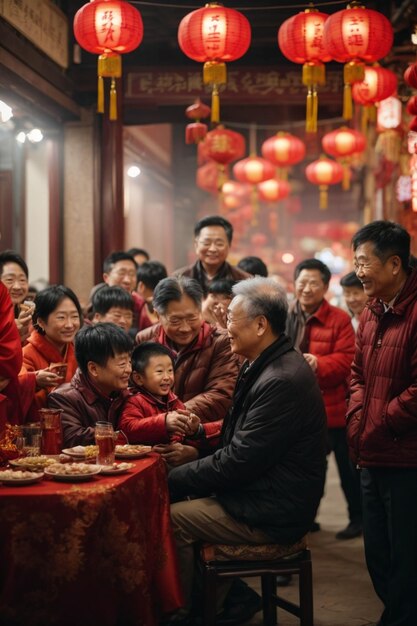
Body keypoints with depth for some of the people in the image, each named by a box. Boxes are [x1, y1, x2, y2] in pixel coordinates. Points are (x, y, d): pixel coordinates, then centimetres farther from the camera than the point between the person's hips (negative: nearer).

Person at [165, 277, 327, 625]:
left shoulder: (282, 381, -24)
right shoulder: (267, 366, 9)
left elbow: (240, 461, -23)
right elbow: (241, 440, 17)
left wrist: (172, 479, -13)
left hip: (273, 514, -10)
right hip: (262, 495, 10)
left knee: (172, 519, -12)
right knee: (181, 502, 5)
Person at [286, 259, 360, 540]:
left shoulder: (339, 319, -9)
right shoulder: (286, 318, 7)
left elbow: (346, 360, -16)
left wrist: (318, 363, -31)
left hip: (332, 408, -5)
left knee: (346, 466, 6)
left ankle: (357, 517, 20)